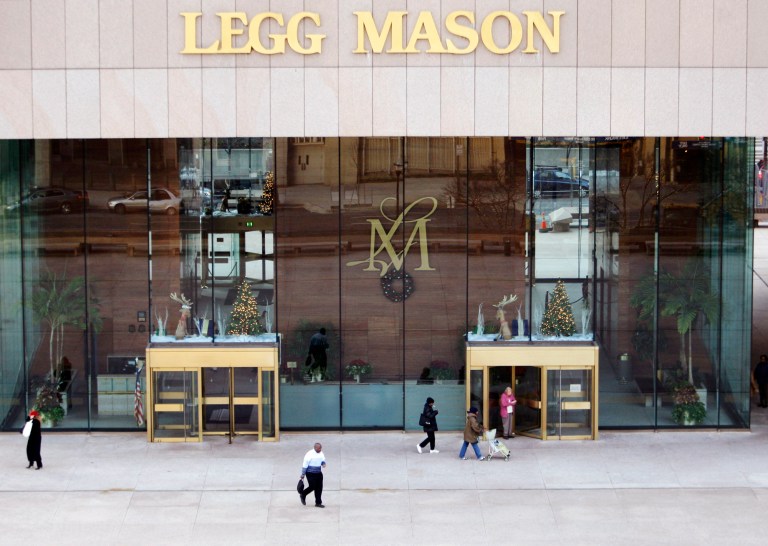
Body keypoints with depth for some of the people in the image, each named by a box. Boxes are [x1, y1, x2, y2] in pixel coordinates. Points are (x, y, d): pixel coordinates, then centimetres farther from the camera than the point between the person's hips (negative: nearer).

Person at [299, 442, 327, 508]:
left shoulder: (321, 454, 5)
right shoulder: (310, 454, -15)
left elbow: (323, 460, 20)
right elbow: (305, 465, -12)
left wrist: (323, 463, -6)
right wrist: (303, 475, -10)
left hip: (319, 473, 6)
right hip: (311, 474, -6)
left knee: (319, 488, 3)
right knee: (312, 487, -6)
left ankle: (318, 503, 11)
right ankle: (303, 495, 22)